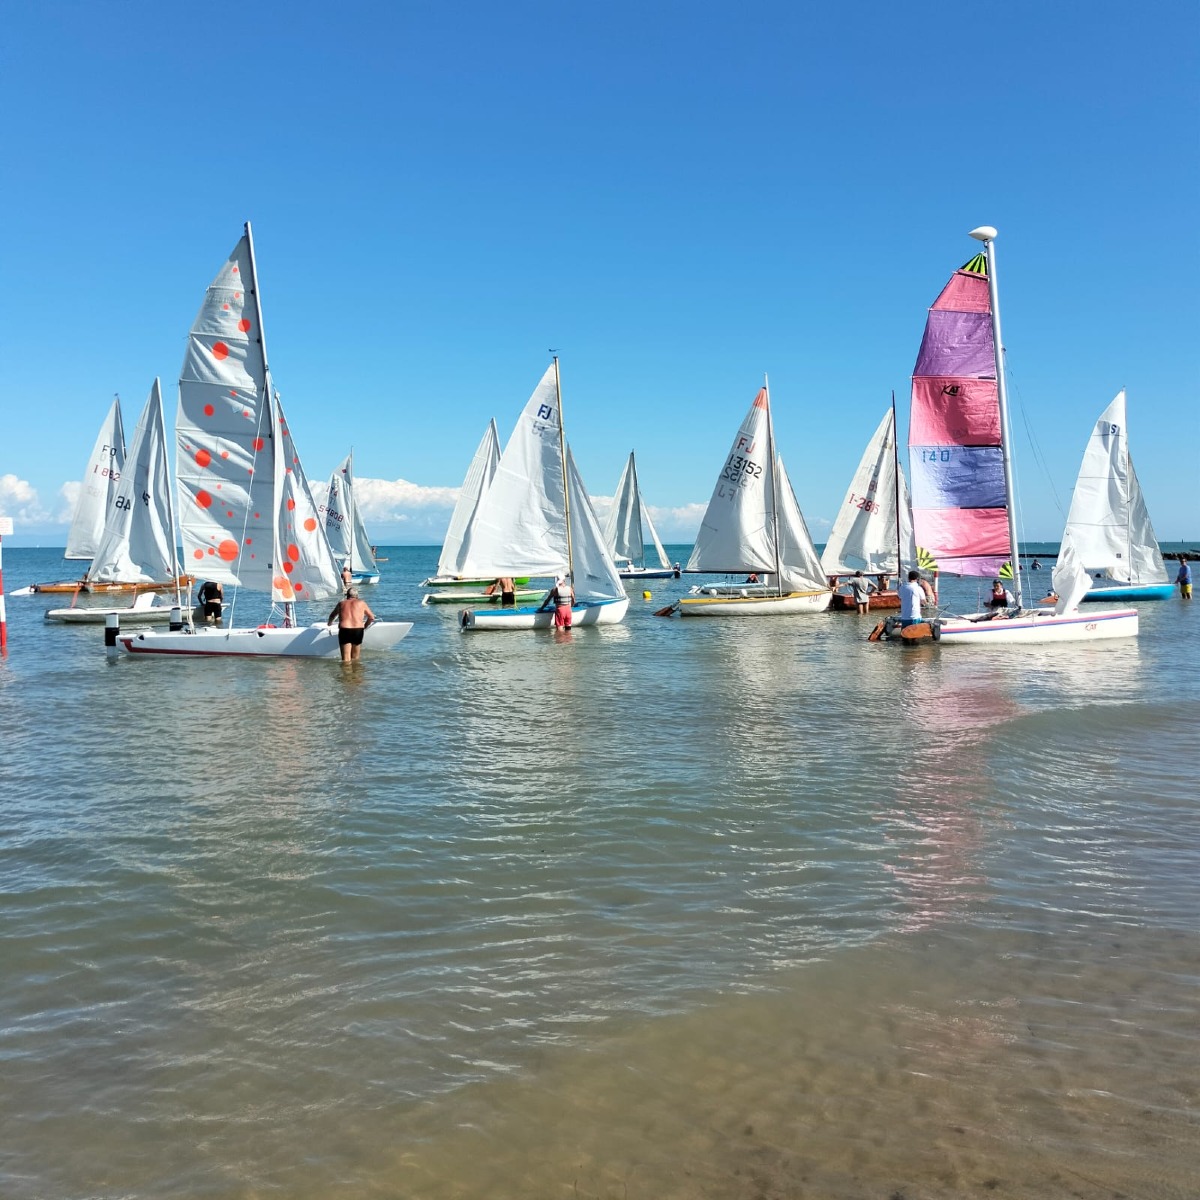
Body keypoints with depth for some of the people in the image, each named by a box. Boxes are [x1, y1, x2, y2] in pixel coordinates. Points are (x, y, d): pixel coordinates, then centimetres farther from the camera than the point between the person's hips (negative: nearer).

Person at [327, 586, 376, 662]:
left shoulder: (341, 603, 19)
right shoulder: (361, 603, 15)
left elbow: (332, 616, 36)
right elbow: (371, 617, 18)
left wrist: (329, 623, 57)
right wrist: (365, 626, 35)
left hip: (344, 630, 0)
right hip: (358, 630, 0)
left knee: (346, 660, -3)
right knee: (355, 658, 10)